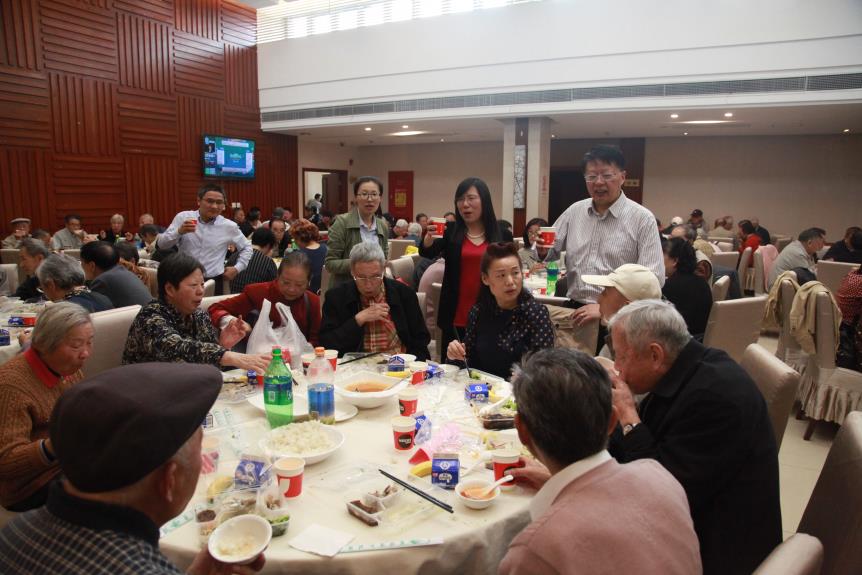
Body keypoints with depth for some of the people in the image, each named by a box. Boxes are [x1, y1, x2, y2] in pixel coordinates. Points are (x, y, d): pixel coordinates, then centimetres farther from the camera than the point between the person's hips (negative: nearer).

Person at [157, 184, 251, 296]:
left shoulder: (229, 226, 2)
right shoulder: (183, 217, 2)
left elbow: (246, 247, 17)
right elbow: (161, 245, 0)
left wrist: (237, 268, 5)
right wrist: (179, 232, -16)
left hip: (213, 282, 0)